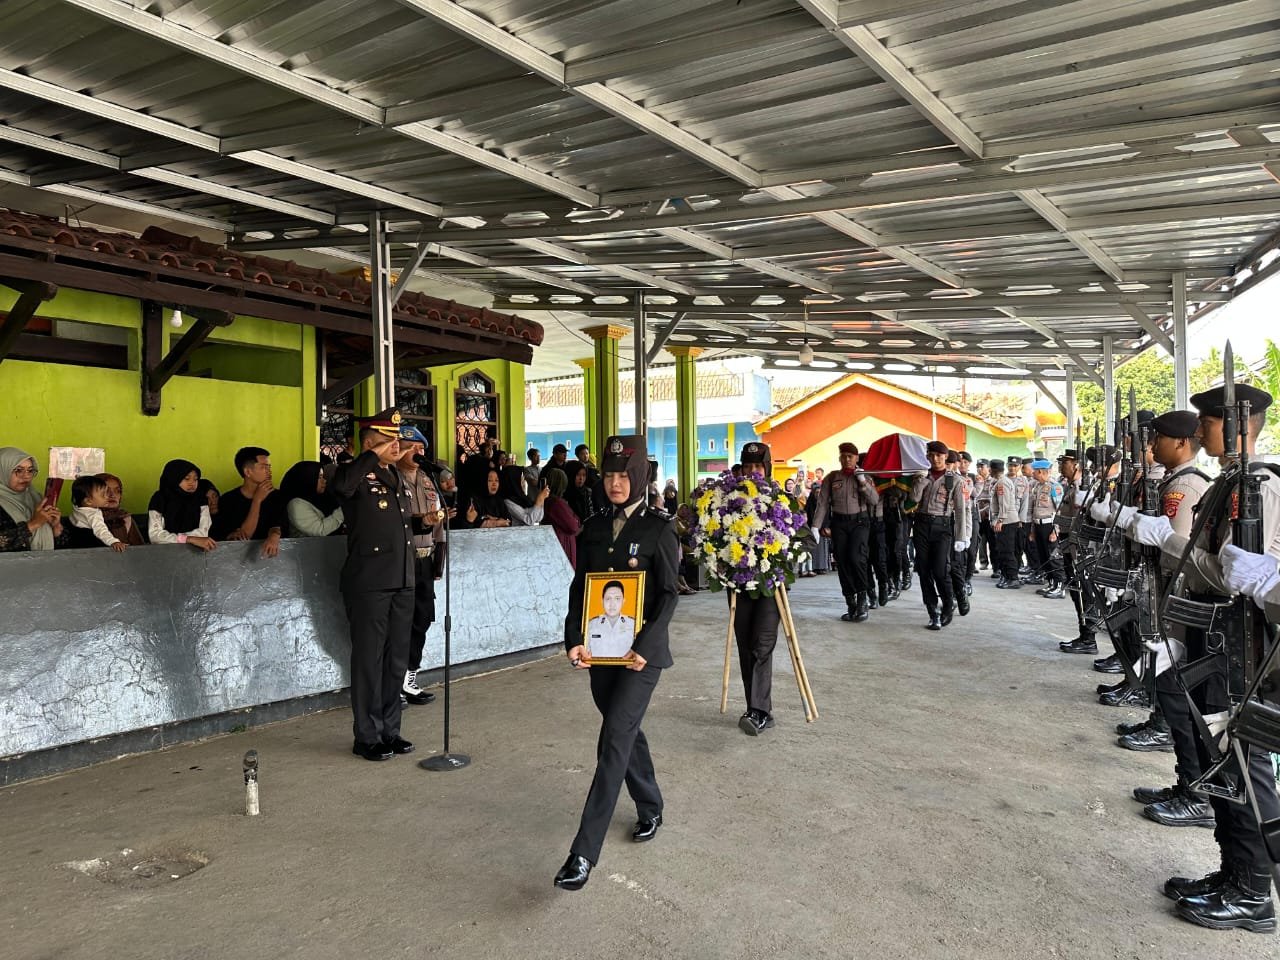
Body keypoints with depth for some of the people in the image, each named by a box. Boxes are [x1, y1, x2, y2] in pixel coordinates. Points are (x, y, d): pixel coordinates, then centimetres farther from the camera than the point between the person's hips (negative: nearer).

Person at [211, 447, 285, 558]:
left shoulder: (275, 496, 5)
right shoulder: (228, 500, -6)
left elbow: (277, 525, -7)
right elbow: (246, 535, -10)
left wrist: (274, 536, -30)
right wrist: (257, 501, -15)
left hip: (267, 550, 2)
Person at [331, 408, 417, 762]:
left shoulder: (396, 476, 16)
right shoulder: (357, 475, -8)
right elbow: (342, 484, -33)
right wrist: (375, 454, -25)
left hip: (402, 582, 8)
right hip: (369, 584, -7)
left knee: (396, 660, 12)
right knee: (369, 661, 1)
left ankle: (389, 730, 24)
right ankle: (367, 737, 12)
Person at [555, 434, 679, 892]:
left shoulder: (658, 529, -6)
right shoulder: (592, 528, 7)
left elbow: (668, 594, -7)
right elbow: (578, 588, 7)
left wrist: (644, 646, -17)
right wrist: (574, 640, -6)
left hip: (641, 652, -5)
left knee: (614, 742, -9)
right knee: (626, 732, 17)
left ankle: (584, 853, -8)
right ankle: (650, 810, 41)